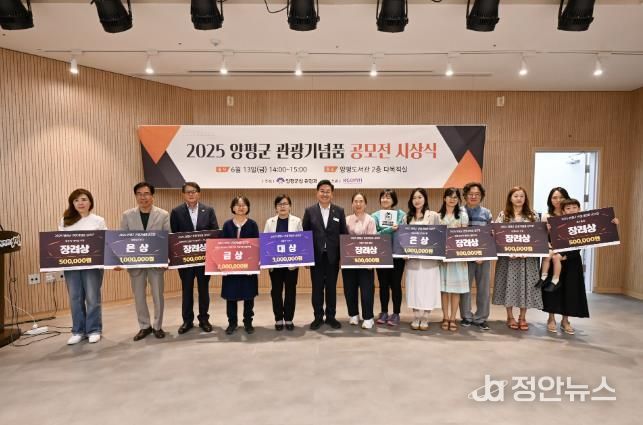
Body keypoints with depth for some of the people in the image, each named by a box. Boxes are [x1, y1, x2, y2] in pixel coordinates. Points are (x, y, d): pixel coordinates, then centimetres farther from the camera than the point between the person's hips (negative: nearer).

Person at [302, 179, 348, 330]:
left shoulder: (339, 211, 4)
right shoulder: (310, 211, 2)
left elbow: (344, 234, 3)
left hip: (333, 256, 1)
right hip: (316, 256, 0)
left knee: (332, 287, 9)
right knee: (317, 288, 7)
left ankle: (331, 317, 21)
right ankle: (318, 317, 19)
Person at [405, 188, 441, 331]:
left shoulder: (433, 215, 1)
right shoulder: (408, 217, 10)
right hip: (413, 257, 2)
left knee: (427, 287, 1)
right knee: (414, 287, 5)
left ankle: (425, 319, 12)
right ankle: (416, 318, 15)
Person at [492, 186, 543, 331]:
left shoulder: (532, 215, 6)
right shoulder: (503, 215, 3)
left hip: (527, 256, 1)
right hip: (508, 255, -1)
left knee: (525, 284, 3)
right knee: (509, 283, 2)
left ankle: (522, 317, 17)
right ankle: (510, 316, 15)